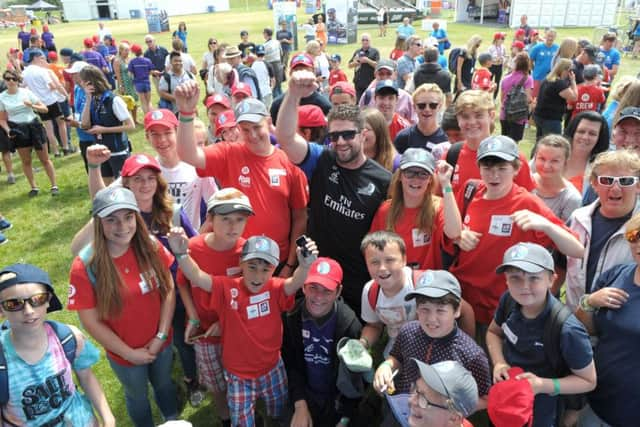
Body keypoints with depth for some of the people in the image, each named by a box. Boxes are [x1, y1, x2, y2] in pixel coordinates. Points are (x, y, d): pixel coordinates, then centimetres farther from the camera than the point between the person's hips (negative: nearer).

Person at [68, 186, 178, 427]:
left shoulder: (152, 248, -16)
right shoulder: (85, 267, -24)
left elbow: (169, 291, -9)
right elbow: (91, 322, -18)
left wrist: (160, 337, -14)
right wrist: (130, 353, -14)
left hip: (162, 344, 3)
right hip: (124, 355, -2)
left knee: (164, 384, 30)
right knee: (137, 396, 26)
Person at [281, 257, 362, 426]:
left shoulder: (350, 324, -21)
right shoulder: (291, 317, -14)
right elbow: (290, 364, -6)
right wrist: (300, 404, -12)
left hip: (337, 401, -2)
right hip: (303, 396, 2)